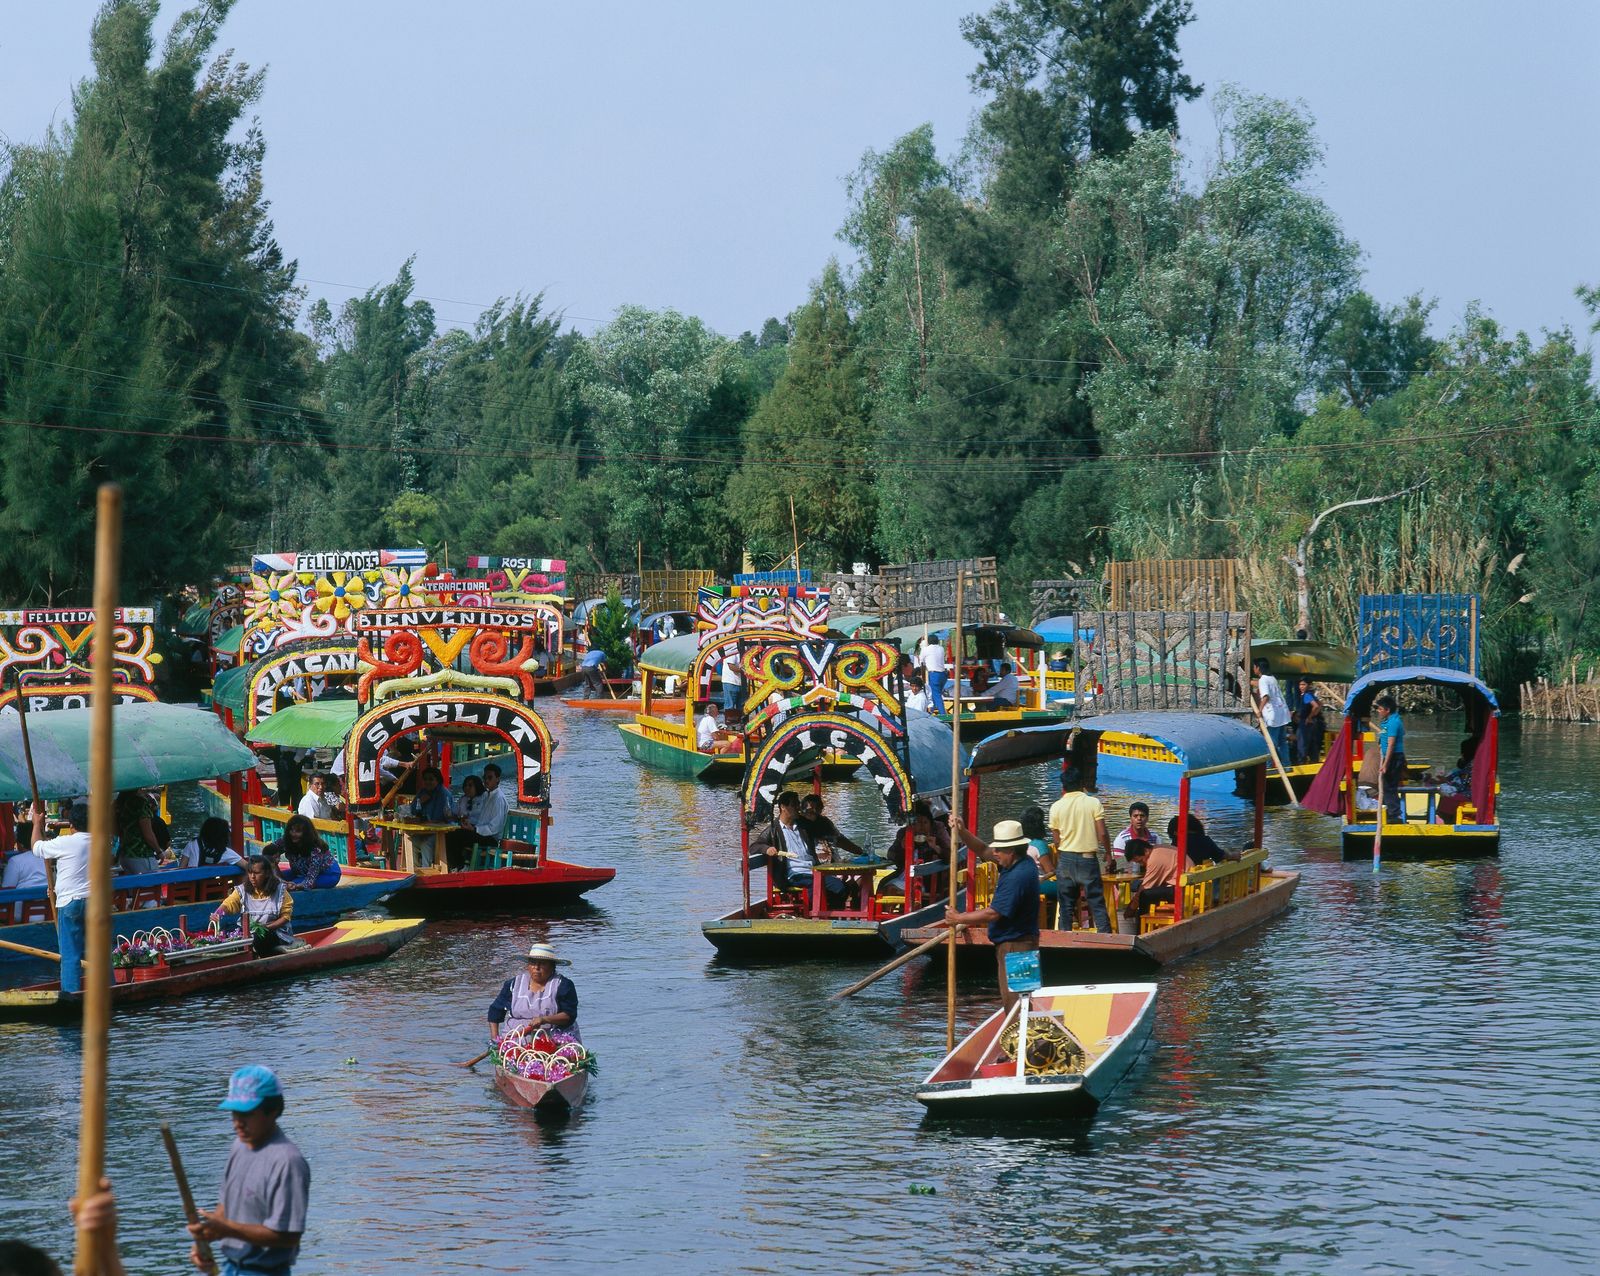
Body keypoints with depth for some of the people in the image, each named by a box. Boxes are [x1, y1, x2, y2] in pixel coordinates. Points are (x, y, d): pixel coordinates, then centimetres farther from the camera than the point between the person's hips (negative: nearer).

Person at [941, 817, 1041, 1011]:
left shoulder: (1017, 877, -25)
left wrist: (959, 919, -13)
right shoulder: (1024, 862, 6)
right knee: (1012, 1001, 16)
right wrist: (961, 833, 2)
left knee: (1013, 1000, -8)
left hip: (1015, 946, -11)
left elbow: (993, 914, -24)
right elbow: (983, 851, 16)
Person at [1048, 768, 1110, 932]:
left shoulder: (1056, 807, 0)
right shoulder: (1093, 803, -6)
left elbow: (1057, 840, 4)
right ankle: (1105, 936, -4)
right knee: (1097, 902, 2)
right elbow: (1102, 834, -8)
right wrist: (1108, 853, 8)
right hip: (1088, 857, -2)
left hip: (1065, 858, 2)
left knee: (1066, 905, 8)